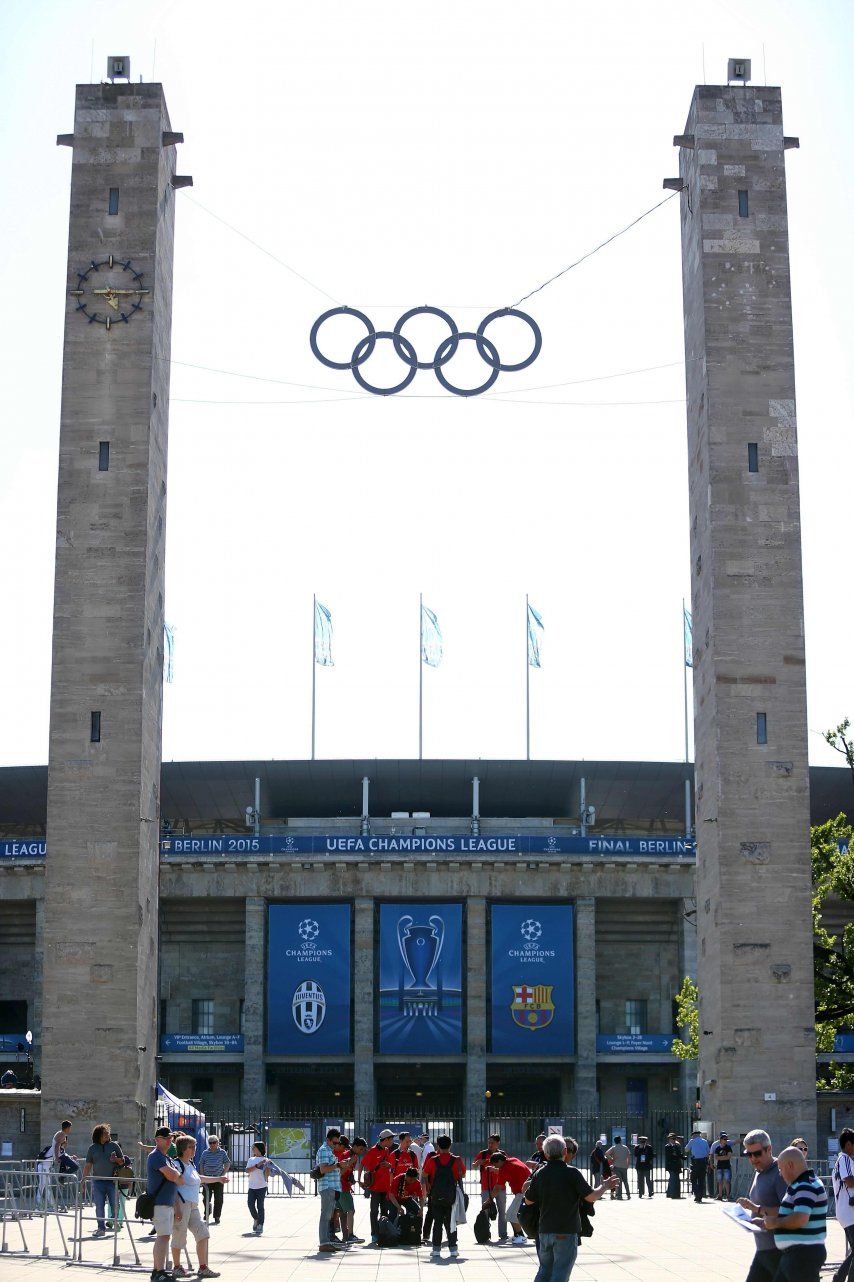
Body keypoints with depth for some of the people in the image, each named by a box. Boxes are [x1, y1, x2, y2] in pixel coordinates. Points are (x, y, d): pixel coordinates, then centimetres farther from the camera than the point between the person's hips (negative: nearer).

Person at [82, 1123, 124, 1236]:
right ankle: (101, 1228, 10)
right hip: (98, 1181, 0)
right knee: (99, 1207, 2)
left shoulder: (114, 1146, 5)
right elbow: (88, 1165, 10)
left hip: (112, 1181, 0)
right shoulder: (92, 1148, 6)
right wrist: (83, 1180, 5)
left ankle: (112, 1222, 23)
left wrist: (116, 1159, -10)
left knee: (115, 1206, -1)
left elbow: (123, 1161, 11)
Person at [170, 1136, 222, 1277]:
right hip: (181, 1203, -9)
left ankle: (203, 1268, 9)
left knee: (203, 1234, 5)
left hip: (192, 1206, 9)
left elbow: (199, 1178, 35)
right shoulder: (178, 1164, -11)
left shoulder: (190, 1164, 17)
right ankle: (176, 1268, 13)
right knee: (179, 1237, -1)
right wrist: (177, 1209, -22)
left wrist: (219, 1179, 42)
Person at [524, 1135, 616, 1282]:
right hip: (567, 1231, -5)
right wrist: (605, 1187, 6)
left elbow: (529, 1201, 11)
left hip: (544, 1231, 5)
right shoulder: (571, 1173, -12)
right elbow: (591, 1196, -12)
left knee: (545, 1270, 18)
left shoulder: (539, 1174, 3)